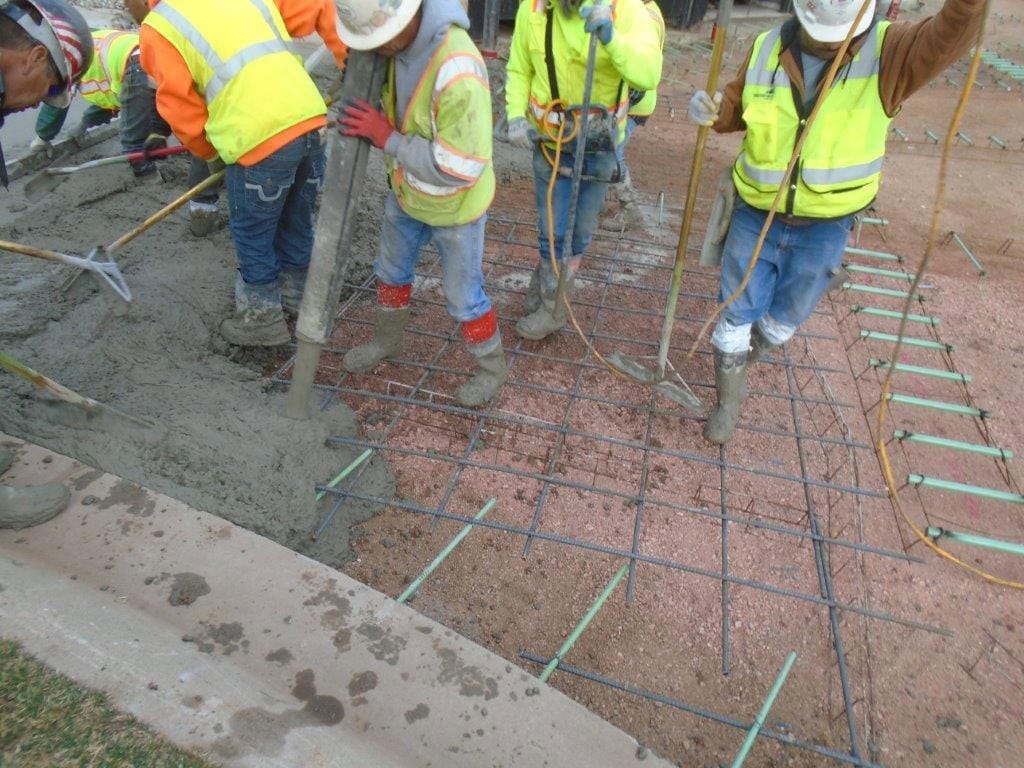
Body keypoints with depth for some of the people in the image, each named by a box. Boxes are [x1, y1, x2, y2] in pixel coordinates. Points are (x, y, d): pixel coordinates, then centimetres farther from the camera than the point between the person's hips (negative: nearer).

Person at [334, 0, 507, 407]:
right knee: (391, 271, 24)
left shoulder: (459, 73, -36)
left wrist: (387, 138, -28)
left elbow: (459, 168, -34)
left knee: (463, 296, 8)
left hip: (455, 205, -7)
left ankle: (492, 366, 33)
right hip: (407, 192, 8)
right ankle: (387, 340, 50)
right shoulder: (399, 39, -11)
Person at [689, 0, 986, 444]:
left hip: (825, 227, 0)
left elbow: (948, 37, -28)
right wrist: (710, 110, -14)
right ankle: (729, 399, 31)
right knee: (736, 315, 9)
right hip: (756, 215, 1)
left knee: (784, 319, 18)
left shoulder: (887, 52, -10)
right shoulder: (767, 50, -4)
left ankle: (755, 349, 52)